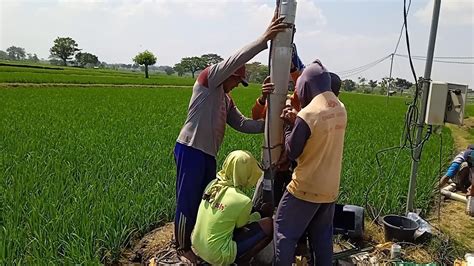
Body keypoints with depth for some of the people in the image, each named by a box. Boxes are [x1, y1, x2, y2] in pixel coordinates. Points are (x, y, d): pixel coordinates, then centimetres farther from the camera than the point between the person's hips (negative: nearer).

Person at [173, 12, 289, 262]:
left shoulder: (227, 100, 18)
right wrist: (263, 39, -23)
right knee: (187, 201, 3)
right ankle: (183, 247, 21)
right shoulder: (208, 78, -5)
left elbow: (242, 124, 10)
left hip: (208, 154, 9)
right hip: (190, 150, -9)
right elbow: (233, 61, -18)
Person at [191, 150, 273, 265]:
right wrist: (258, 215, 16)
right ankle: (241, 261, 6)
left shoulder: (213, 184, -4)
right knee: (269, 225, -5)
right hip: (217, 256, -7)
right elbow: (241, 225, -2)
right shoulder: (243, 201, -23)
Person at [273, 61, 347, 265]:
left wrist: (289, 125, 0)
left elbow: (292, 152, -12)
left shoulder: (307, 114, -21)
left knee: (283, 230, 9)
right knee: (322, 235, 19)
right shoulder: (340, 109, 1)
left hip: (307, 187, -7)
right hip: (330, 188, 7)